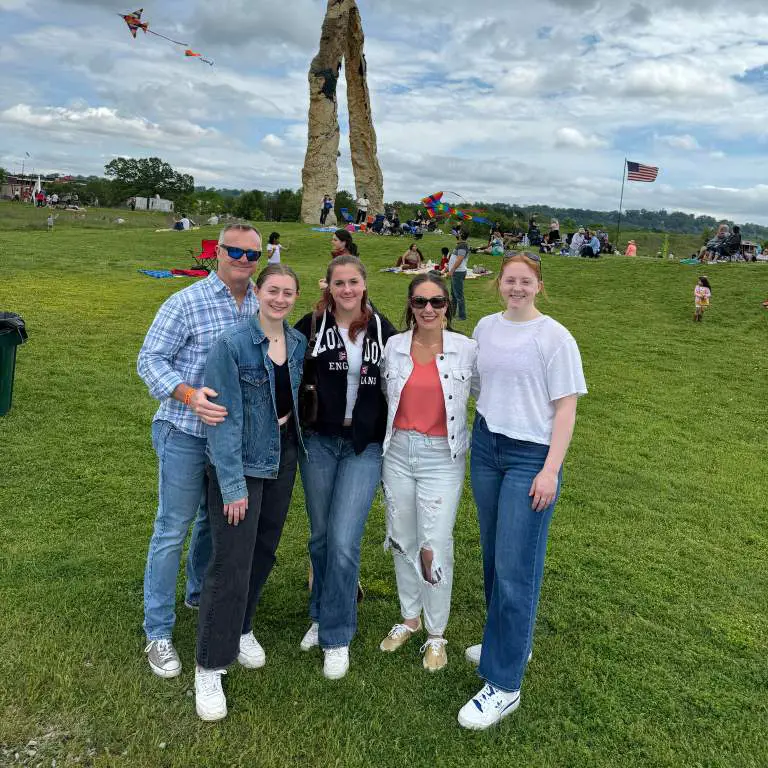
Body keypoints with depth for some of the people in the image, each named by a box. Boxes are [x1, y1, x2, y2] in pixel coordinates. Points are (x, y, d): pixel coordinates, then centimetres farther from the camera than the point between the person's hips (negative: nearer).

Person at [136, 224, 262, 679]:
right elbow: (150, 359, -14)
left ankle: (199, 593, 46)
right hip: (187, 435, -5)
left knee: (215, 520, 22)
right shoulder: (187, 303, -14)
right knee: (172, 530, 3)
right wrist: (190, 395, -29)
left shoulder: (262, 307, 3)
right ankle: (159, 632, 16)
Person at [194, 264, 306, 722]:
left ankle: (242, 628, 39)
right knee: (232, 563, -5)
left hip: (283, 460, 6)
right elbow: (226, 417, -17)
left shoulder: (299, 344, 2)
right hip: (240, 464, -6)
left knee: (265, 551, 17)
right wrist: (233, 484, -18)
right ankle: (210, 667, 9)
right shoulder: (232, 344, -16)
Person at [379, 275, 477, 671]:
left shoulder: (467, 349, -8)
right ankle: (409, 618, 36)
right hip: (398, 452, 3)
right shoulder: (393, 346, 0)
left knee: (435, 546, -3)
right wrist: (386, 439, 11)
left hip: (442, 456, -3)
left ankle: (436, 635, 18)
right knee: (402, 540, 14)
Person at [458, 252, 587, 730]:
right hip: (486, 448, 5)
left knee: (515, 569, -6)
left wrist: (551, 470, -14)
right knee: (493, 556, 13)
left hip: (531, 456, -5)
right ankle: (510, 642, 35)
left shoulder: (554, 336, -8)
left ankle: (504, 685, 4)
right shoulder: (486, 327, 8)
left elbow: (566, 407, -9)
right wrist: (474, 434, 11)